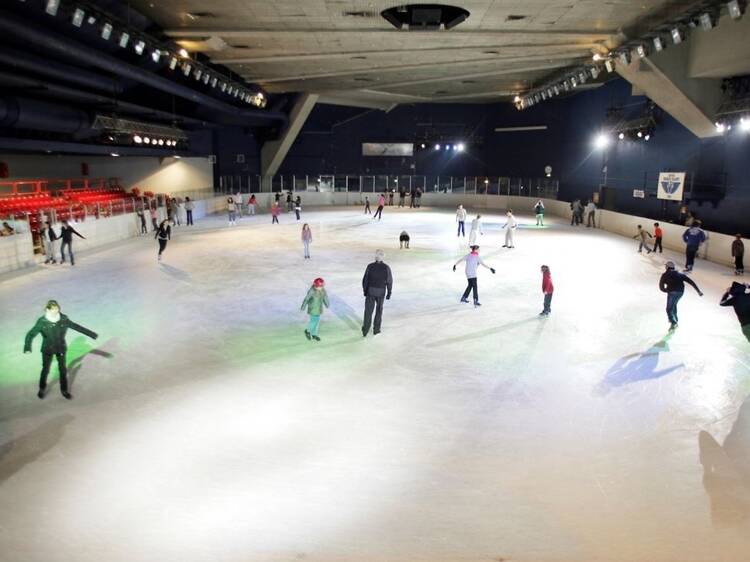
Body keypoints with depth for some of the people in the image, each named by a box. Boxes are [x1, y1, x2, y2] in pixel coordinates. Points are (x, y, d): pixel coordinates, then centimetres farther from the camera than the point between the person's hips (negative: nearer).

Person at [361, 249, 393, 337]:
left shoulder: (370, 266, -9)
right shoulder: (386, 268, -9)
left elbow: (365, 279, -4)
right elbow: (389, 282, -4)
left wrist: (365, 290, 10)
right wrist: (389, 293, 6)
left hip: (370, 291, 0)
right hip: (381, 293, 0)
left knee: (368, 311, 7)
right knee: (379, 311, 17)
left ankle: (365, 331, 8)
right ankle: (376, 330, 24)